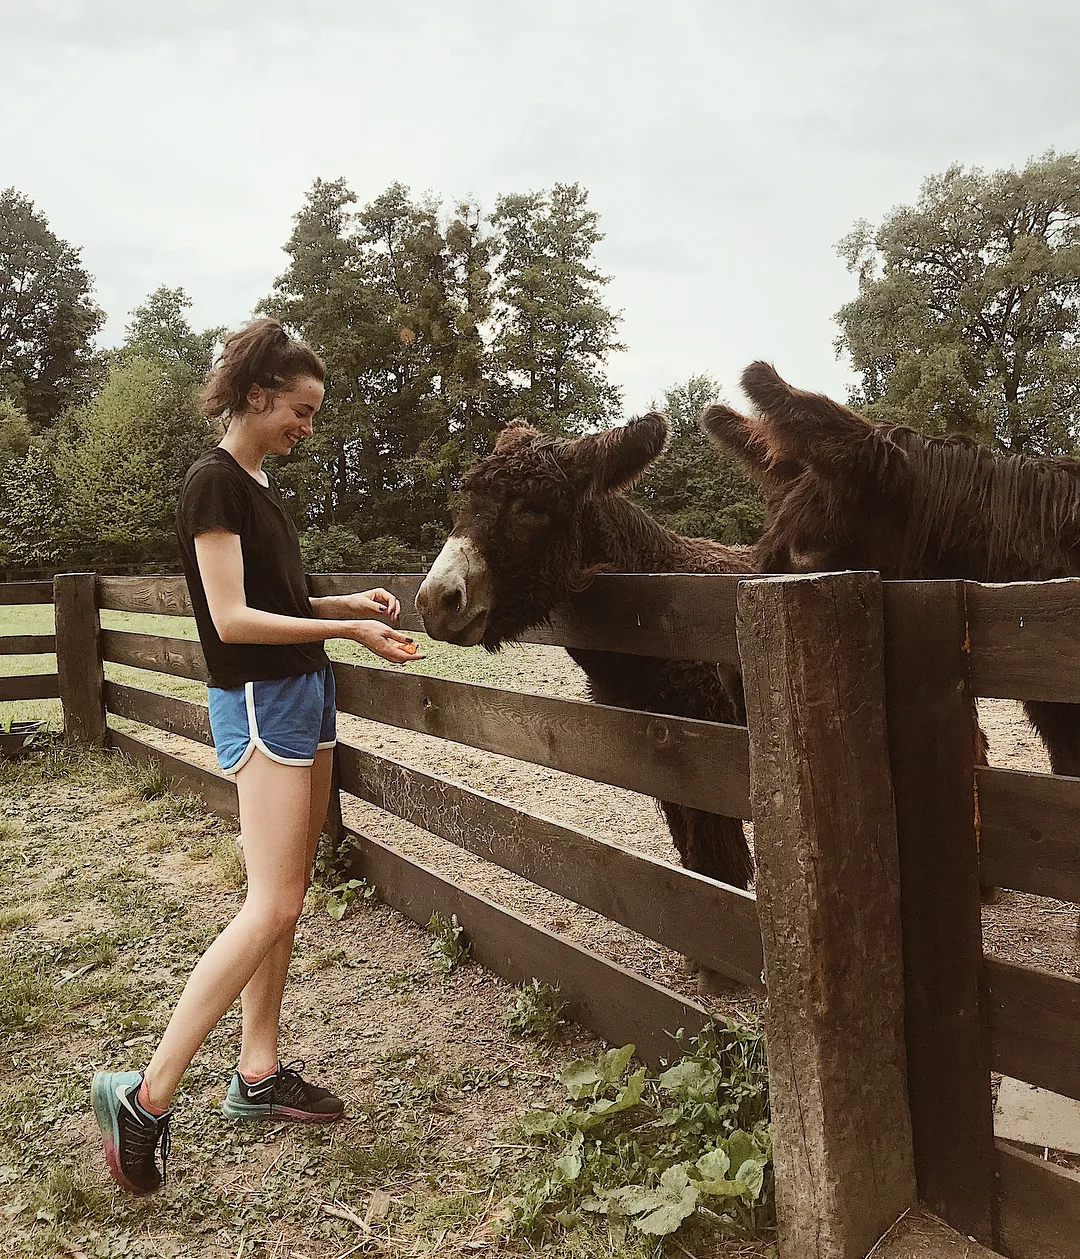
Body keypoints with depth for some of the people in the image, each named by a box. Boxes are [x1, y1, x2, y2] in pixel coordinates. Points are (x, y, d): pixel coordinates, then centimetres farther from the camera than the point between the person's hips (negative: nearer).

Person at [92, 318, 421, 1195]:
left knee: (287, 898, 11)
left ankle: (259, 1075, 21)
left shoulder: (260, 486, 14)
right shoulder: (213, 483, -13)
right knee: (272, 907, -12)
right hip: (260, 702, -9)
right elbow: (231, 618, -20)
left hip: (307, 693, 9)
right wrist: (344, 629, -20)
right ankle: (147, 1096, -2)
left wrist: (351, 600, 7)